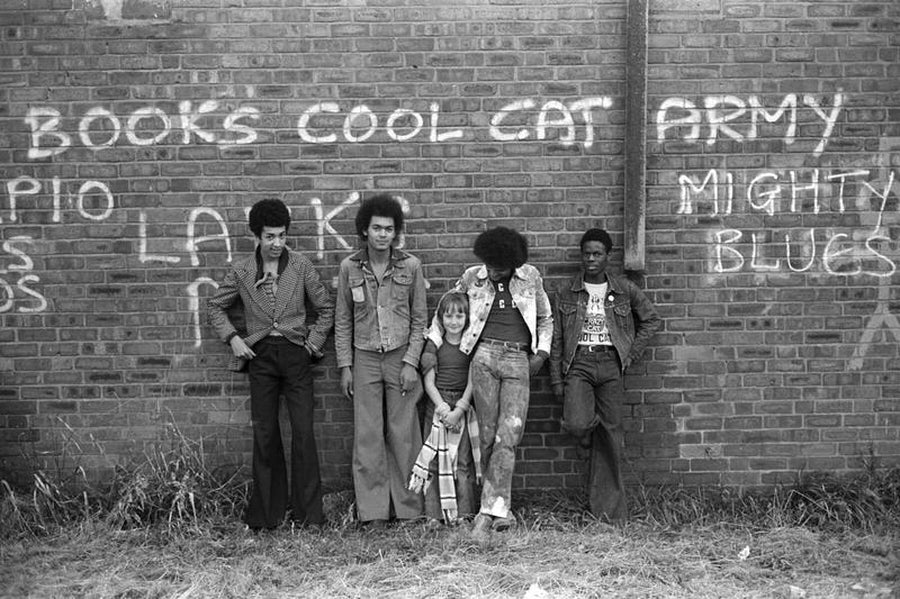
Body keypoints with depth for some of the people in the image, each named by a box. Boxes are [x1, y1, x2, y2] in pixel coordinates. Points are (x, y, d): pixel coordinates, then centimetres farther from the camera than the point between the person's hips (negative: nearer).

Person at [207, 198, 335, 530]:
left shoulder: (301, 266, -1)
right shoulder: (242, 272, 2)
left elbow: (326, 307, 6)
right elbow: (216, 306, 13)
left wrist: (314, 342, -1)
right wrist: (232, 338, 1)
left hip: (295, 353, -1)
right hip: (260, 355, 1)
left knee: (303, 431, -3)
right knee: (264, 434, 6)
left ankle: (308, 511, 7)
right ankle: (266, 511, 17)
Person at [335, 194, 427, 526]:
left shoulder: (410, 266, -2)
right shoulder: (349, 267, 1)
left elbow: (420, 319, 2)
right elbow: (342, 321, 7)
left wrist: (411, 362, -5)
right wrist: (345, 366, 2)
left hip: (401, 358, -1)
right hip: (364, 358, 1)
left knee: (403, 435, 1)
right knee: (367, 436, 0)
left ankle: (409, 508, 12)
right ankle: (373, 511, 8)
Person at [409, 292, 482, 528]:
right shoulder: (434, 345, 4)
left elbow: (472, 381, -2)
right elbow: (429, 382, 2)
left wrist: (459, 409, -12)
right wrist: (442, 406, -12)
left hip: (462, 406, 0)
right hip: (437, 405, 0)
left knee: (462, 460, -1)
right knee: (435, 460, -1)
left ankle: (461, 512, 4)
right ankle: (435, 513, 3)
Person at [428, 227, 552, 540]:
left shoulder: (530, 277, 8)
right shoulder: (472, 278, 7)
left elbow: (545, 319, 19)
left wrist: (541, 353, 8)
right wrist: (434, 344, 12)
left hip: (518, 361, 0)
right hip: (485, 355, 0)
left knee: (508, 437, -13)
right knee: (488, 436, -4)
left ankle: (489, 512, -13)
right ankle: (500, 509, 7)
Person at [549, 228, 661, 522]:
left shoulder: (624, 290, 7)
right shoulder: (566, 293, 6)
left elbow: (651, 319, 18)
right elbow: (556, 340, 7)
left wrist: (632, 353, 8)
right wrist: (556, 380, 2)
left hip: (610, 365, 1)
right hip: (578, 363, -1)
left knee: (610, 433, 1)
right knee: (578, 424, -23)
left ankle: (609, 508, 12)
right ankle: (586, 428, 17)